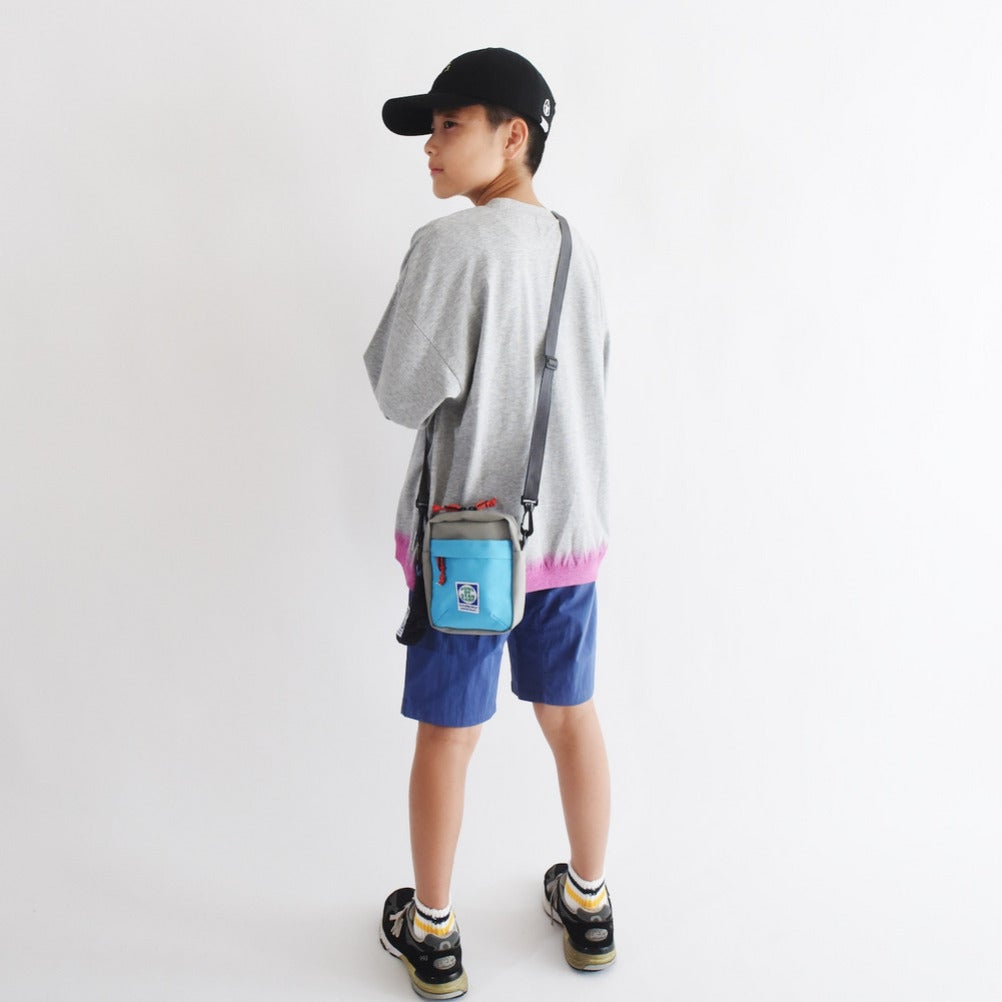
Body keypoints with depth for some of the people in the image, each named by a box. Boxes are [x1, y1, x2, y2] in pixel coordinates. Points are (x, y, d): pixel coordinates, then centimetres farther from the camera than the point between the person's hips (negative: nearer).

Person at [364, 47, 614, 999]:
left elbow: (404, 395, -14)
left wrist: (385, 354, 5)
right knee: (571, 715, 17)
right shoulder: (574, 250, 5)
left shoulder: (450, 244, -14)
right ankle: (588, 906, 36)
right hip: (569, 528, 6)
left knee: (447, 732, 10)